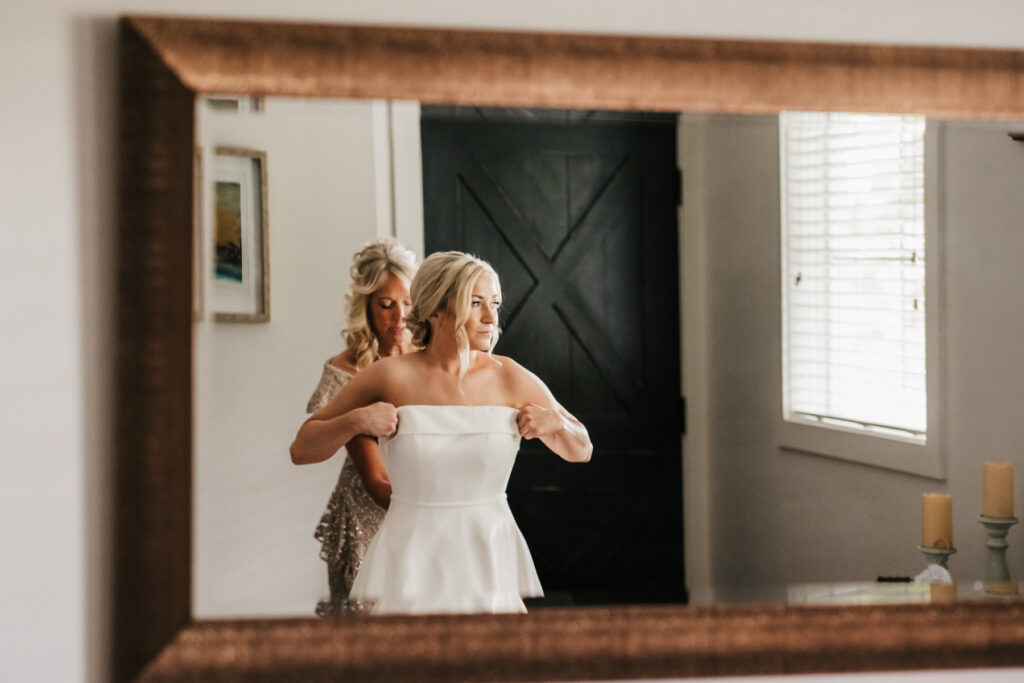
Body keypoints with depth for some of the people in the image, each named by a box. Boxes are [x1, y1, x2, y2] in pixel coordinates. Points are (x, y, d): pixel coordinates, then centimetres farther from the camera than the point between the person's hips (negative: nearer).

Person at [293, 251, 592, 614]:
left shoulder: (511, 378, 0)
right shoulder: (392, 376, -5)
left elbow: (581, 452, 13)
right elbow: (306, 440, 5)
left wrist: (554, 423, -7)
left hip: (490, 558, 2)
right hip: (414, 561, -1)